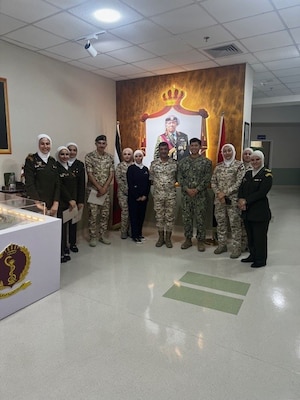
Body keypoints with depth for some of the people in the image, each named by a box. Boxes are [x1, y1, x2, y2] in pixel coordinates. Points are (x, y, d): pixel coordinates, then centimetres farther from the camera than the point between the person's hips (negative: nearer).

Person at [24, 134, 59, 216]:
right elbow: (29, 184, -8)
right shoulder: (31, 160, -2)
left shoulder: (53, 161, 13)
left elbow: (57, 183, 8)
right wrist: (38, 204, -16)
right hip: (37, 205, -4)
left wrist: (56, 203, -3)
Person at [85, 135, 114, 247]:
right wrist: (99, 188, -15)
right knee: (93, 214, -1)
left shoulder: (110, 157, 6)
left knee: (105, 214, 8)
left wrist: (104, 188, -11)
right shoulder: (89, 156, -5)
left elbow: (111, 174, 1)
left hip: (106, 190, 4)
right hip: (93, 189, -4)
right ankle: (92, 237, 12)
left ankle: (102, 236, 21)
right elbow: (90, 174, -10)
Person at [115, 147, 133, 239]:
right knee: (125, 211, -5)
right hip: (123, 192, -2)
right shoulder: (120, 166, 4)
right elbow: (118, 178, -3)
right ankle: (123, 232, 6)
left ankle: (127, 231, 19)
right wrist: (126, 188, -10)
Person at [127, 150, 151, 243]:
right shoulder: (131, 168, -3)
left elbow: (148, 183, 7)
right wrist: (137, 196, -11)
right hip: (133, 197, -4)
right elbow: (130, 184, -9)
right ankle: (135, 235, 8)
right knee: (134, 215, 1)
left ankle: (139, 233, 22)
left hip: (144, 197, 4)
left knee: (142, 215, 9)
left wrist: (145, 195, -5)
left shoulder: (146, 169, 10)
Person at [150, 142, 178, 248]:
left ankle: (168, 238, 17)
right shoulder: (154, 163, 3)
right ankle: (161, 238, 21)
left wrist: (171, 183, -3)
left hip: (171, 195, -1)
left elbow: (177, 178, 7)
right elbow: (151, 178, 8)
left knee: (170, 216, 5)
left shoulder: (174, 163, 1)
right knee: (159, 216, 8)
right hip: (158, 194, 1)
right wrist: (157, 184, 1)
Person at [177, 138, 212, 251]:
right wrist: (187, 189, -10)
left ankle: (200, 241, 15)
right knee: (186, 218, 8)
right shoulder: (183, 162, 8)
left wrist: (197, 190, -15)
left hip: (201, 195, -3)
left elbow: (207, 179, -7)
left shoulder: (206, 162, -1)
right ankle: (188, 239, 22)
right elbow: (180, 177, 3)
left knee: (200, 218, 2)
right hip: (186, 194, 3)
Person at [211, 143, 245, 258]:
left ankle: (236, 247, 12)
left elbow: (239, 183, -11)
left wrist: (225, 193, -15)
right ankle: (222, 245, 25)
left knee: (235, 223, 1)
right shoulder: (218, 166, 11)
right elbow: (213, 181, 8)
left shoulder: (239, 165, -3)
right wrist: (219, 193, -8)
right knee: (220, 222, 12)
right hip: (219, 199, 5)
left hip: (233, 199, -5)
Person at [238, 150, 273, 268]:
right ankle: (253, 255, 31)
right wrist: (241, 200, -11)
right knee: (250, 236, 16)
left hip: (260, 212, -6)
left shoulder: (267, 174, -8)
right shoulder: (248, 173, 13)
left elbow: (261, 192, -18)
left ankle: (261, 259, 18)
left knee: (260, 236, 3)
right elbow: (241, 188, 8)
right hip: (247, 211, 6)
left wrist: (246, 201, -17)